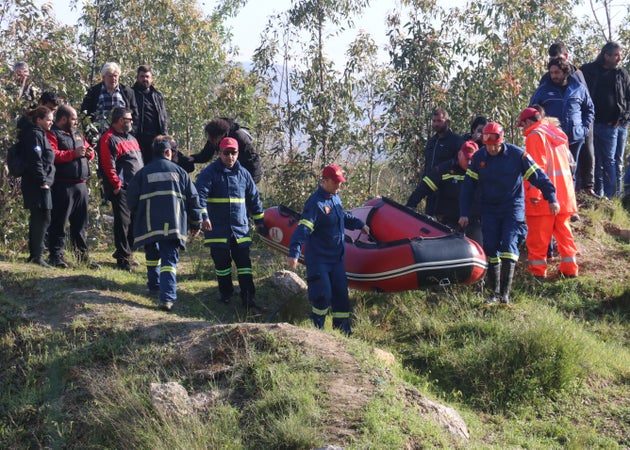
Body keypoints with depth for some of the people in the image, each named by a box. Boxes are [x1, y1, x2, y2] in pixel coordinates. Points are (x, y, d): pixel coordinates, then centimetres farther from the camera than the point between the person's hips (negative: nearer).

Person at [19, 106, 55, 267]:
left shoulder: (39, 134, 20)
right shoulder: (34, 135, -12)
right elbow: (35, 160, -20)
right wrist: (42, 181, -20)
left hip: (39, 185, 11)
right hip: (37, 185, -11)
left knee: (38, 219, 14)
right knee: (42, 219, -9)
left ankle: (34, 254, 20)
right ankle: (36, 255, -8)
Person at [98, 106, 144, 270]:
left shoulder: (131, 138, 22)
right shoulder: (108, 139, -9)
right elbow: (108, 166, -16)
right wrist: (117, 185, -16)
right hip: (121, 189, -9)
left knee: (134, 220, 12)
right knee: (123, 221, -8)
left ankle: (127, 252, 26)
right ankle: (123, 258, -2)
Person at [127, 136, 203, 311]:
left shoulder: (143, 173, 4)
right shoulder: (179, 171, 6)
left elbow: (131, 200, 6)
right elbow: (193, 198, 8)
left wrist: (138, 216, 27)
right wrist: (196, 223, 17)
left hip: (149, 224, 1)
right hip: (173, 225, -1)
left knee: (152, 255, 24)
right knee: (170, 259, -3)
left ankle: (154, 285, 36)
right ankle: (167, 297, -17)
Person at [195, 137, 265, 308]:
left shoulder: (243, 174, 8)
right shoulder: (209, 173, -5)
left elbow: (254, 198, 18)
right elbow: (200, 195, -15)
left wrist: (259, 220, 19)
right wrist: (203, 216, -28)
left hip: (240, 228, 3)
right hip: (217, 228, -3)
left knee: (244, 263, 0)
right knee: (222, 262, 7)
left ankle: (249, 297, 1)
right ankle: (225, 293, 24)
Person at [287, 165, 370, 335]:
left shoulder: (335, 197, 8)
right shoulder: (316, 203, -20)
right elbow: (303, 229, -29)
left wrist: (360, 224, 36)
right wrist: (294, 253, -39)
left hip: (336, 258, 8)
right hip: (318, 260, -8)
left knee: (341, 293, 11)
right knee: (323, 295, -10)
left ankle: (343, 331, 21)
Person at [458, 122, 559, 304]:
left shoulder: (517, 154, -10)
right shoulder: (478, 158, -1)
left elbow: (537, 176, -4)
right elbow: (468, 185, 3)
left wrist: (551, 198, -5)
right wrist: (464, 213, 0)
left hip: (513, 209, -3)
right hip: (489, 210, 3)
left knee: (509, 246, -15)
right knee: (490, 248, 1)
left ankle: (505, 292, -12)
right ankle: (495, 292, 11)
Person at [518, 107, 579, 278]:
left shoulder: (535, 135, -8)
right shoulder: (558, 134, 17)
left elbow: (537, 166, -18)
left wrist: (534, 192, -20)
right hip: (564, 192, 8)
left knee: (538, 234, 0)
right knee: (563, 230, 13)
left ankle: (537, 269, 3)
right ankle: (570, 267, 13)